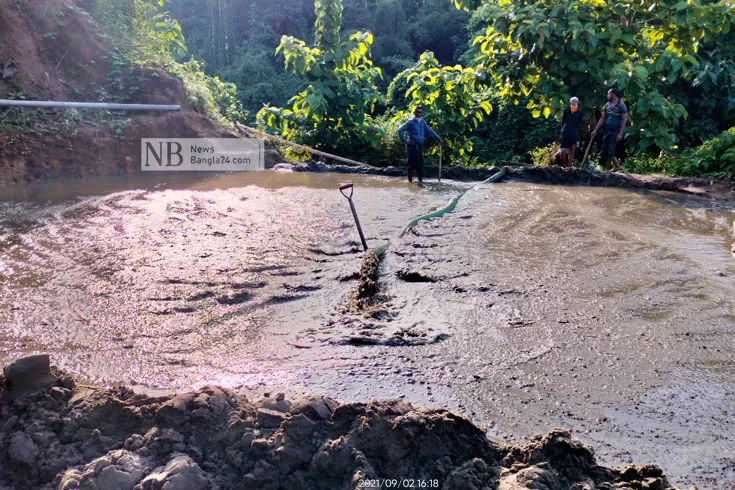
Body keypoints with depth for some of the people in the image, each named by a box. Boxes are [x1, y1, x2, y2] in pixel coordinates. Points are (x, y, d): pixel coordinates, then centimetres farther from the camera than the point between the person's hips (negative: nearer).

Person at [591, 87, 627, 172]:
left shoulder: (621, 105, -7)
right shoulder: (607, 105, 10)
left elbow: (624, 120, -10)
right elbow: (602, 119, 14)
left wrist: (620, 133, -18)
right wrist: (595, 130, 10)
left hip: (616, 130, -6)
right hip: (607, 130, 6)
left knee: (611, 151, -9)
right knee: (604, 151, 3)